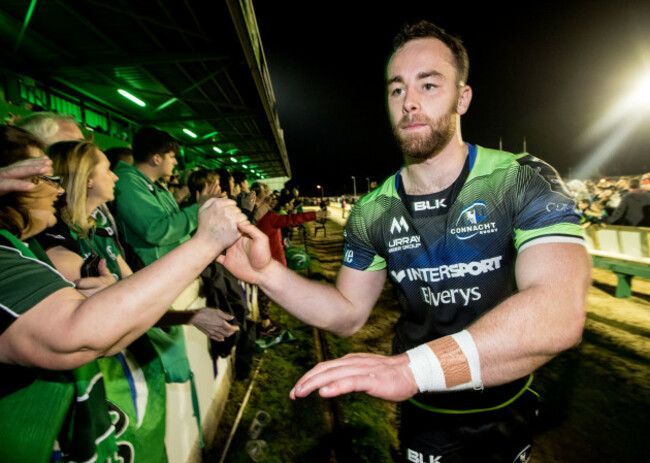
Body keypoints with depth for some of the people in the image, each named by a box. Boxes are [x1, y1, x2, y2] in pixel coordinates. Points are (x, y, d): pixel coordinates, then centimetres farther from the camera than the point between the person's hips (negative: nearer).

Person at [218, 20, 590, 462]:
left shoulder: (523, 181, -20)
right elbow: (349, 313, -5)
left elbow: (559, 312, -34)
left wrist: (411, 366, -46)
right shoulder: (371, 213, -10)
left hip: (506, 412, -1)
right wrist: (269, 273, -21)